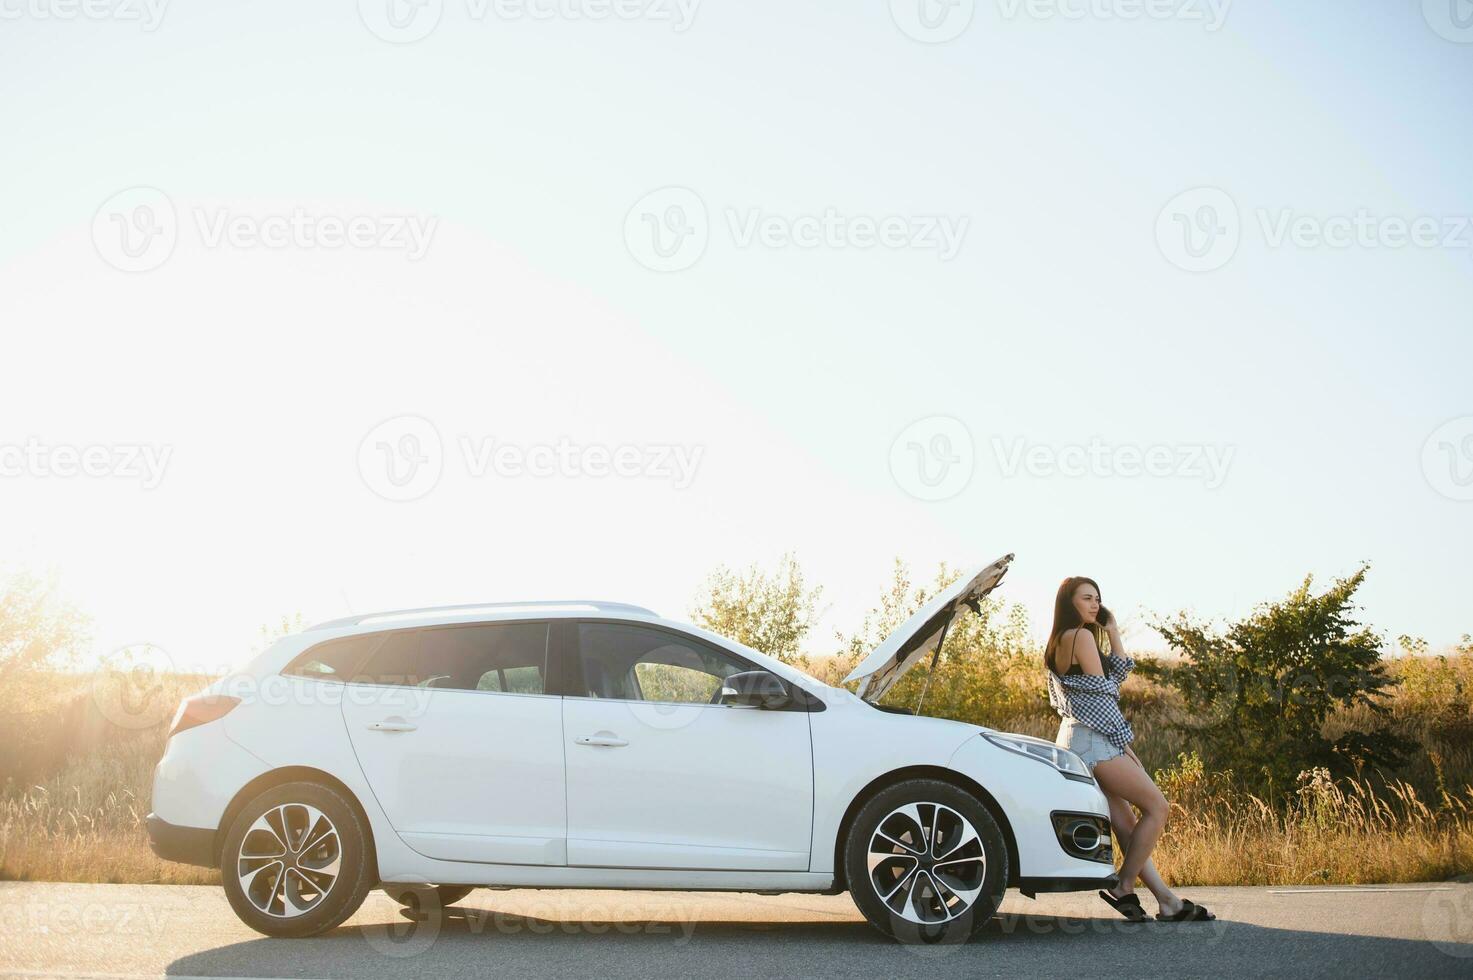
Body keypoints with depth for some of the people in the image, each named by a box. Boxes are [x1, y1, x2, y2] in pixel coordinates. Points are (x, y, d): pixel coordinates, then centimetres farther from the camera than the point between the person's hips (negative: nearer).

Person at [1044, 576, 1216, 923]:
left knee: (1125, 822, 7)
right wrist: (1125, 743, -3)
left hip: (1076, 738, 10)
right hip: (1094, 739, -10)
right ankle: (1124, 887, -3)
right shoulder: (1082, 636, -10)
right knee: (1156, 806, -7)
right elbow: (1103, 692, -9)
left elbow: (1118, 674, 19)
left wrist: (1112, 632, 13)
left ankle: (1167, 901, 7)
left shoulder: (1062, 641, 19)